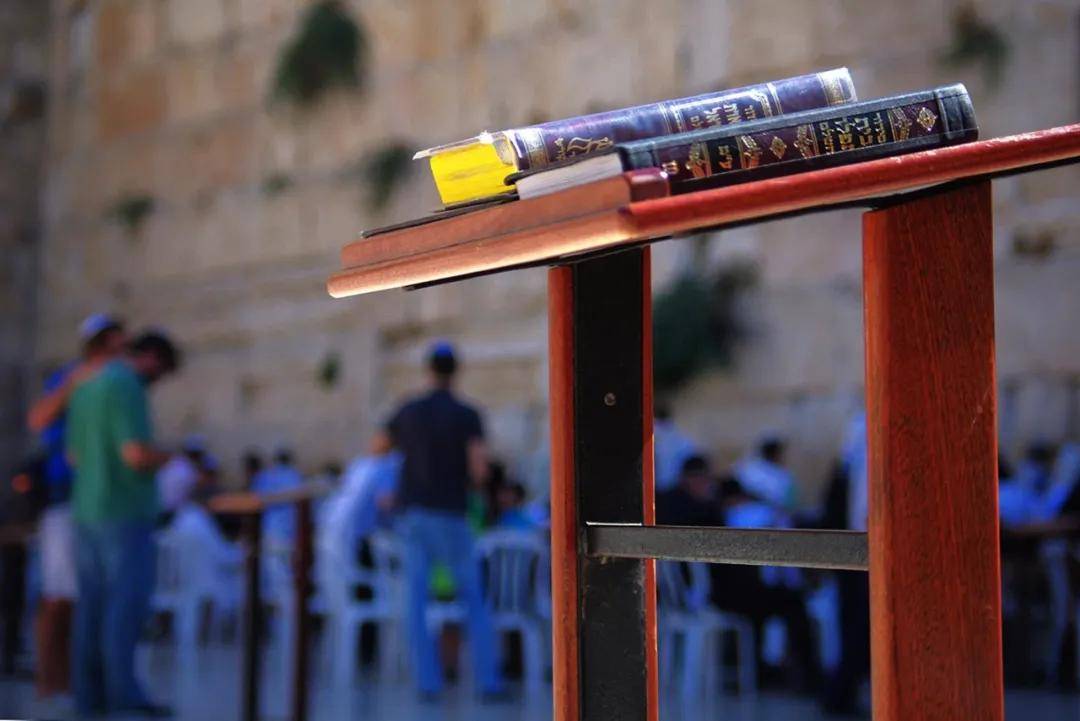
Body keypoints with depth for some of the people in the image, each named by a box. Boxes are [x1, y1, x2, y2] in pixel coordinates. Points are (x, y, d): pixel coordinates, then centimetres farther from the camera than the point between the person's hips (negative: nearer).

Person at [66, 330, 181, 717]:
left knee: (94, 604, 7)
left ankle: (90, 692, 5)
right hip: (125, 512, -9)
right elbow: (138, 453, -22)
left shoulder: (86, 389, 16)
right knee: (128, 601, -8)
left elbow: (75, 457, 21)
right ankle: (123, 690, -11)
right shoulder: (127, 387, -13)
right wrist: (164, 456, 0)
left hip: (88, 512, 9)